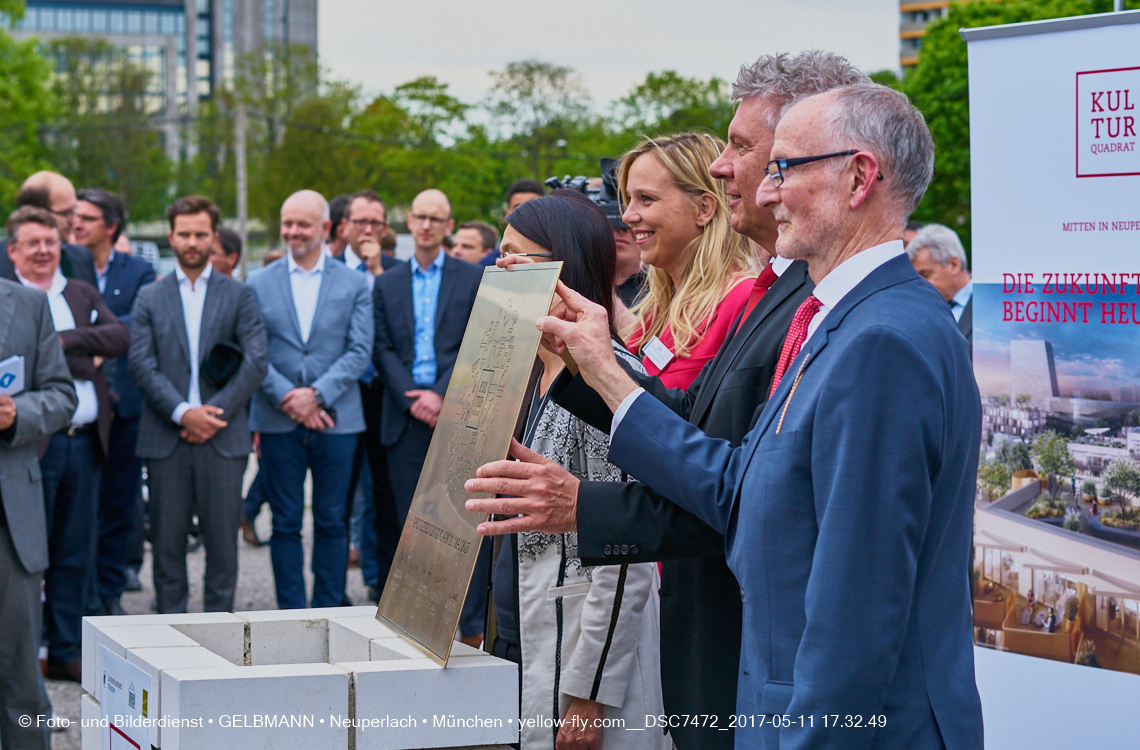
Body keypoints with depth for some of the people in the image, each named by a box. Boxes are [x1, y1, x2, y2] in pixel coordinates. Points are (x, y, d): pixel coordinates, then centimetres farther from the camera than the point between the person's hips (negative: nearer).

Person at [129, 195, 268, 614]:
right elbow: (141, 365, 1)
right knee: (167, 543, 3)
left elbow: (256, 362, 0)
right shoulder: (150, 298, 11)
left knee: (222, 543, 0)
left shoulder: (239, 295, 9)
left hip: (222, 438, -1)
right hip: (165, 438, 1)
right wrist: (182, 412, -12)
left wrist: (214, 412, -10)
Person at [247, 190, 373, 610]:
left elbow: (359, 352, -1)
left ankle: (329, 613, 12)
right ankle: (291, 614, 9)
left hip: (336, 421, 0)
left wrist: (317, 394, -13)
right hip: (279, 423, 0)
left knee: (332, 523, 4)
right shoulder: (259, 285, 7)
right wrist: (289, 398, -12)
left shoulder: (354, 284, 6)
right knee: (285, 524, 3)